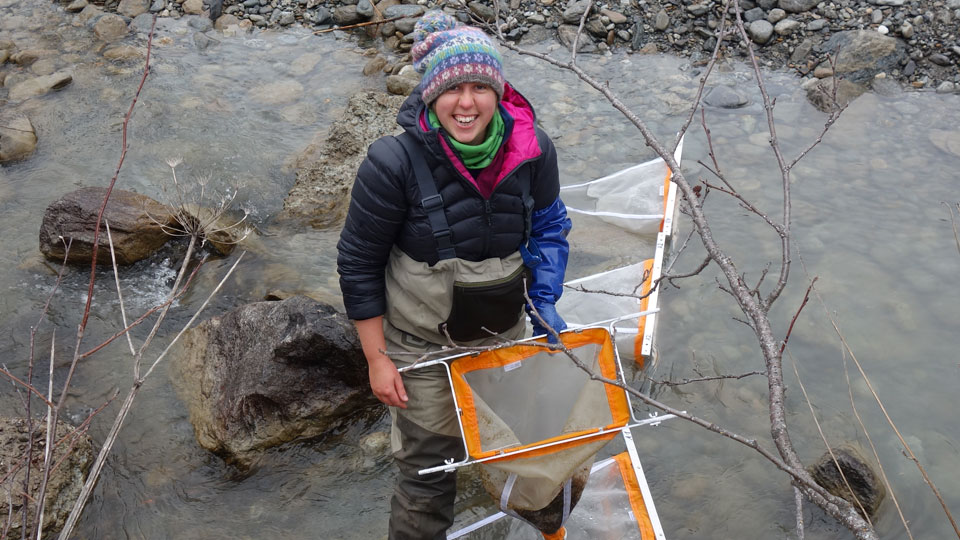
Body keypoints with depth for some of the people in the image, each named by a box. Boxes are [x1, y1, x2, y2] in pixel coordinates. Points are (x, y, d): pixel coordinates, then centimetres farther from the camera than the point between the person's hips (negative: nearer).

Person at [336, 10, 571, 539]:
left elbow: (548, 227, 6)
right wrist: (376, 358, -12)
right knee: (429, 467, 4)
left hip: (503, 331, 4)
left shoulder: (531, 150, -15)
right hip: (422, 341, -4)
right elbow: (358, 262, -15)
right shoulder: (394, 162, -25)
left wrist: (545, 298, -4)